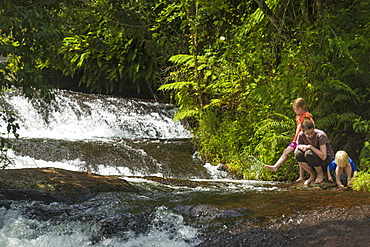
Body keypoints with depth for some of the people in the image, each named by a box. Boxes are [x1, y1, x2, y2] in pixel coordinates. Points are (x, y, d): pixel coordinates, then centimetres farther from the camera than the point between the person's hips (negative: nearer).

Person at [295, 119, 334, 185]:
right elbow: (295, 151, 1)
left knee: (309, 153, -32)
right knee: (298, 154, -21)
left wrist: (310, 147, -30)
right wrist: (300, 147, -20)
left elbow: (323, 156, -32)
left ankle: (321, 174, -8)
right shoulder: (301, 135, -9)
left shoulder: (320, 135, -24)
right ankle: (312, 175, -3)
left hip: (327, 158, -5)